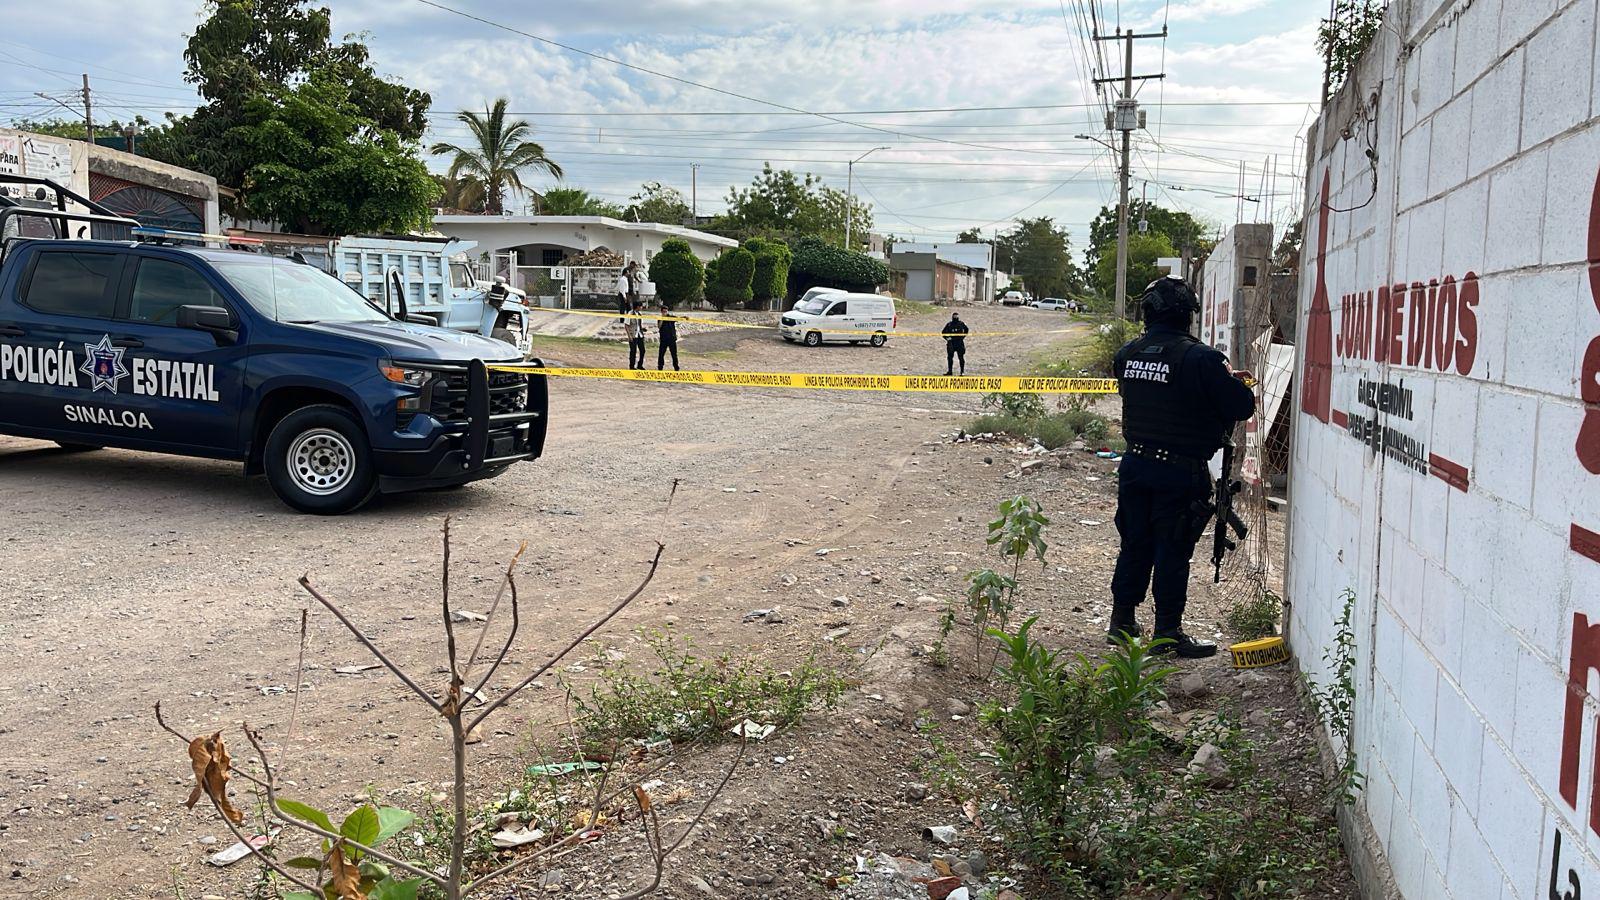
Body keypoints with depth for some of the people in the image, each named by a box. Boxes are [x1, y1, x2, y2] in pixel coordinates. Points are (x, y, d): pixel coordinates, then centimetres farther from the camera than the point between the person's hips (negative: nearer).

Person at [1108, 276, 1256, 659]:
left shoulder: (1127, 353, 2)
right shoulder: (1198, 357, -17)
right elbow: (1242, 406, -14)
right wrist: (1234, 384, 9)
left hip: (1134, 464, 6)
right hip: (1178, 470, -6)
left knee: (1134, 544, 17)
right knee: (1172, 551, 3)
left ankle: (1122, 620, 26)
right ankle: (1168, 632, 9)